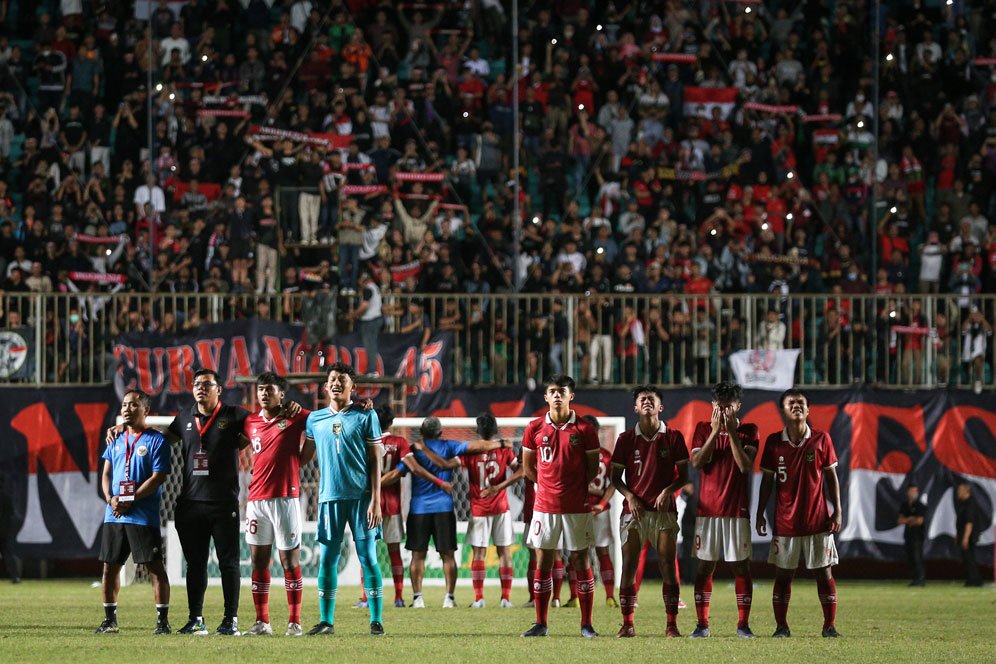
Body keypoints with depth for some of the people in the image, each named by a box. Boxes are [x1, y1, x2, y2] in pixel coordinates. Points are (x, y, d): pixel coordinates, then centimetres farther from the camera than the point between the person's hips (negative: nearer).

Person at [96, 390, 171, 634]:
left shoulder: (156, 440, -4)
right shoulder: (116, 439, 15)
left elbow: (158, 477, -10)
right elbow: (106, 473, 14)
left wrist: (130, 500, -15)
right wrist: (110, 498, -5)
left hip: (143, 516, -6)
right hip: (114, 514, 6)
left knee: (155, 567, -6)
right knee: (110, 566, 8)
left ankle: (162, 620, -3)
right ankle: (110, 619, 16)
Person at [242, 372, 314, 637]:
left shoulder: (295, 417, -1)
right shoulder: (250, 423, 12)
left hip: (285, 498, -5)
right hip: (256, 498, 5)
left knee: (289, 560, -3)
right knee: (258, 561, 4)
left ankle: (294, 622, 1)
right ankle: (262, 622, 9)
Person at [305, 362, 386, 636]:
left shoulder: (365, 416, 2)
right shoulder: (315, 419, 11)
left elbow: (375, 460, -1)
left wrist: (375, 500, -7)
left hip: (361, 496, -3)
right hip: (330, 497, 3)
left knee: (368, 557, -3)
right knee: (327, 559, 3)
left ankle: (376, 621, -1)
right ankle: (326, 621, 8)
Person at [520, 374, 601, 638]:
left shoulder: (584, 429, -2)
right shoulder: (534, 428, 4)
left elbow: (593, 468, 5)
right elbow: (528, 467, 13)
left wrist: (581, 492, 3)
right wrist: (549, 486, 12)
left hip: (577, 507, -2)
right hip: (545, 506, 2)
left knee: (581, 562, 1)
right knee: (543, 563, 3)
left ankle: (587, 624, 5)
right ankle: (540, 624, 9)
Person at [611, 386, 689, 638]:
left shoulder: (673, 437, 4)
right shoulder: (626, 439, 6)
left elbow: (683, 474, 6)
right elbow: (616, 476, 9)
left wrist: (669, 490, -13)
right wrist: (629, 496, -8)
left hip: (664, 510, -1)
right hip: (634, 510, 1)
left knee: (668, 567, -5)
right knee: (629, 567, -3)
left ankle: (672, 625, -2)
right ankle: (627, 624, 3)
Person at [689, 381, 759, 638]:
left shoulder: (749, 431, 2)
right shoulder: (703, 429, 6)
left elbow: (745, 466, -11)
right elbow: (696, 463, -8)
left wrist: (732, 432, -14)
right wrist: (715, 432, -12)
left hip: (737, 510, -1)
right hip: (708, 509, 1)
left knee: (741, 566, 0)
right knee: (705, 566, 2)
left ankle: (743, 624, 5)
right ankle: (702, 624, 6)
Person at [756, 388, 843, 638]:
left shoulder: (821, 439, 0)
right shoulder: (774, 442, 1)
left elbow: (831, 477, 4)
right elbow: (767, 480, 6)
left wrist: (837, 511, -1)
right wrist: (760, 514, 3)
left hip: (818, 519, 0)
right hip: (785, 521, 1)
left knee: (824, 572, 2)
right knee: (783, 574, 3)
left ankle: (829, 625, 8)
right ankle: (781, 626, 10)